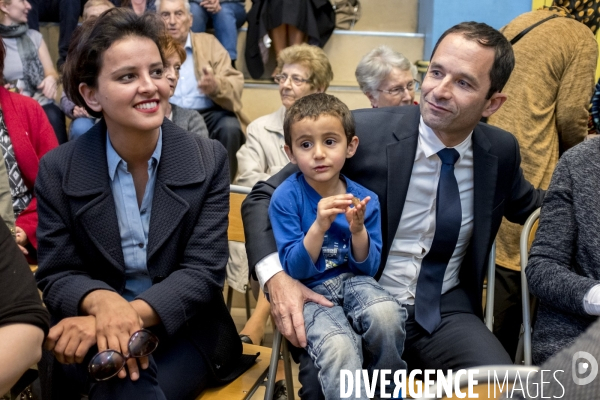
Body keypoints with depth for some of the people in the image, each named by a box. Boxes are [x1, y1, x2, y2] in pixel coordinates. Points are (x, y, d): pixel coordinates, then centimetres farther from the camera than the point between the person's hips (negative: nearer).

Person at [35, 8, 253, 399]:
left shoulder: (209, 159, -6)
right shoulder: (58, 170, -3)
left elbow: (204, 270, -11)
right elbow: (57, 275, -4)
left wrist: (131, 313, -28)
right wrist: (102, 303, -28)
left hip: (185, 332, 0)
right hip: (96, 329, 1)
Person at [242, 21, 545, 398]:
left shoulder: (501, 150, 1)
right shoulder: (363, 131, -14)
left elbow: (526, 205, 25)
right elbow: (265, 197, -8)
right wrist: (277, 275, -25)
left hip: (446, 312, 4)